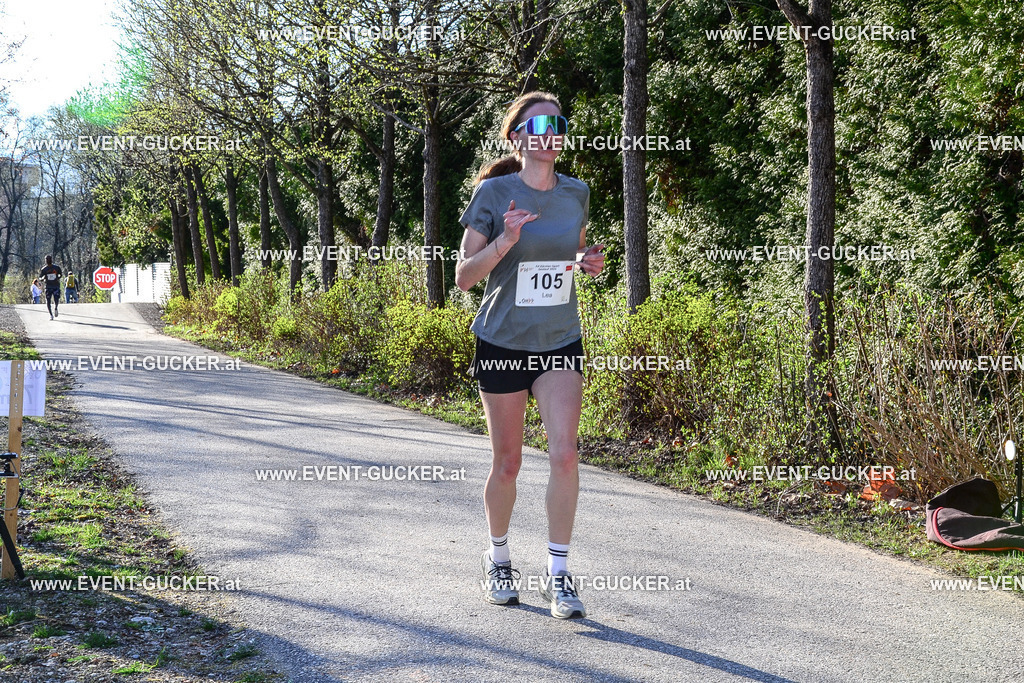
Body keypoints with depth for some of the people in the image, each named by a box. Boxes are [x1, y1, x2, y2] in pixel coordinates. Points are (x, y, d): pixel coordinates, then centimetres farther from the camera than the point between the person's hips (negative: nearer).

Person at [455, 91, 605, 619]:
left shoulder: (576, 194, 2)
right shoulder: (494, 193, -10)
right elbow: (464, 277, -10)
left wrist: (590, 262, -4)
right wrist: (505, 242, -26)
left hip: (561, 342, 2)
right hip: (503, 343, -2)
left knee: (564, 455, -11)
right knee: (507, 464, 7)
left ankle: (558, 574, 1)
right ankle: (498, 559, 30)